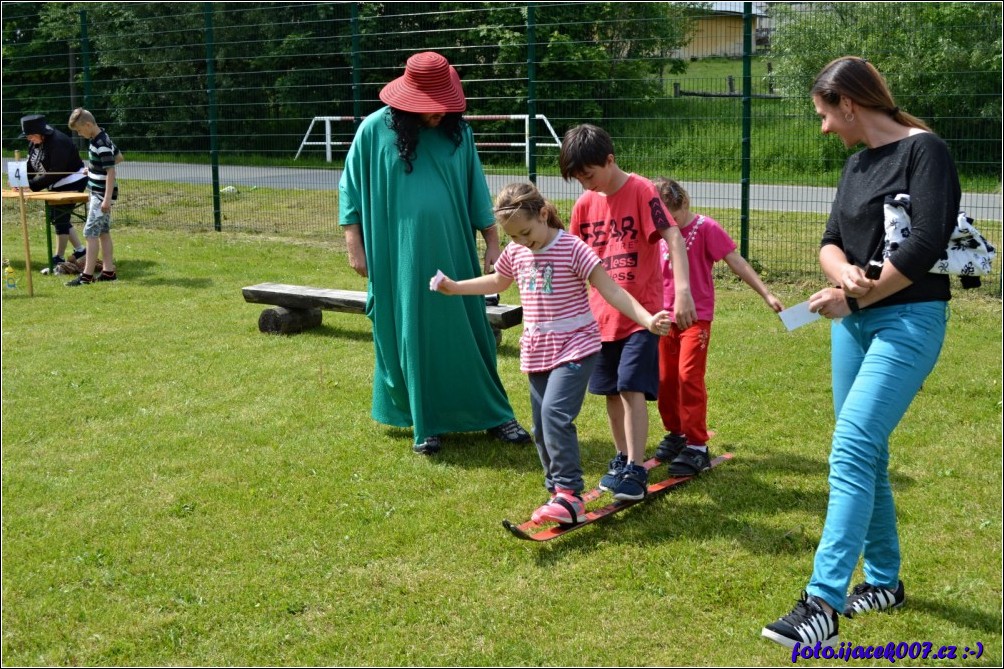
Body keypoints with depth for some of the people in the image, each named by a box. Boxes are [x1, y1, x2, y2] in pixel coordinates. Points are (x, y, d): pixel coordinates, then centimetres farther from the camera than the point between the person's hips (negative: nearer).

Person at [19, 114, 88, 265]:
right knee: (60, 219, 14)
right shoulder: (34, 143, 1)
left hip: (71, 183, -9)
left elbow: (55, 173, -29)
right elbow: (30, 166, 2)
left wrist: (31, 185, -29)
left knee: (60, 219, -6)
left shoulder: (58, 142, -26)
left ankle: (59, 258, 2)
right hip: (57, 185, 10)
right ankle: (80, 250, 23)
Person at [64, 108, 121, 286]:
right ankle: (108, 272, 17)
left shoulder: (101, 145, -21)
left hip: (102, 194, -10)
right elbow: (119, 157, 22)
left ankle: (87, 275, -7)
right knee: (103, 232, 12)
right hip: (98, 192, 10)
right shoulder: (102, 137, 8)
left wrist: (107, 199, -26)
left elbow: (111, 172, -23)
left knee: (91, 233, -9)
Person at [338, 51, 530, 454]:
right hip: (400, 258, -2)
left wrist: (493, 244, 6)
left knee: (468, 334, 7)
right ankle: (424, 424, 17)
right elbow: (350, 191, 1)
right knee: (412, 338, 5)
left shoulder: (458, 132, 2)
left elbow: (477, 192, 8)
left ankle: (494, 414, 19)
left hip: (453, 254, 2)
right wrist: (354, 246, -3)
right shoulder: (375, 130, -5)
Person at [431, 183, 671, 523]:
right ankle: (560, 493, 23)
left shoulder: (573, 249, -15)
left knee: (554, 413, -23)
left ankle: (569, 493, -18)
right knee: (542, 427, 10)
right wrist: (454, 286, 24)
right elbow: (497, 282, 26)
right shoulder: (515, 253, 4)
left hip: (575, 346, -7)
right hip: (537, 350, 7)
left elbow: (612, 290, -20)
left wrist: (647, 320, -32)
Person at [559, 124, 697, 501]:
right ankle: (622, 459, 26)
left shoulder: (641, 191, -11)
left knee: (632, 389, -12)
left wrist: (683, 290, -30)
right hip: (601, 313, 6)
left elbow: (674, 239, -19)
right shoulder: (584, 204, 6)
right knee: (611, 391, 11)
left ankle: (636, 470, -7)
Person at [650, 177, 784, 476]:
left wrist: (766, 294, -13)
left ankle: (697, 446, -7)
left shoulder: (706, 228, -9)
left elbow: (737, 263, -9)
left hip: (696, 317, -5)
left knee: (689, 376, -12)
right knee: (665, 378, 8)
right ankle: (675, 433, 28)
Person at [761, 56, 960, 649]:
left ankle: (823, 604, -21)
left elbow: (927, 244, -19)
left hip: (909, 321, -8)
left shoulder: (924, 150, -10)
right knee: (868, 455, 13)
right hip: (854, 321, 8)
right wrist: (845, 273, -14)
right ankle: (885, 582, 27)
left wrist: (854, 297, -14)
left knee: (851, 451, -18)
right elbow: (831, 242, 9)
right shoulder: (857, 162, 14)